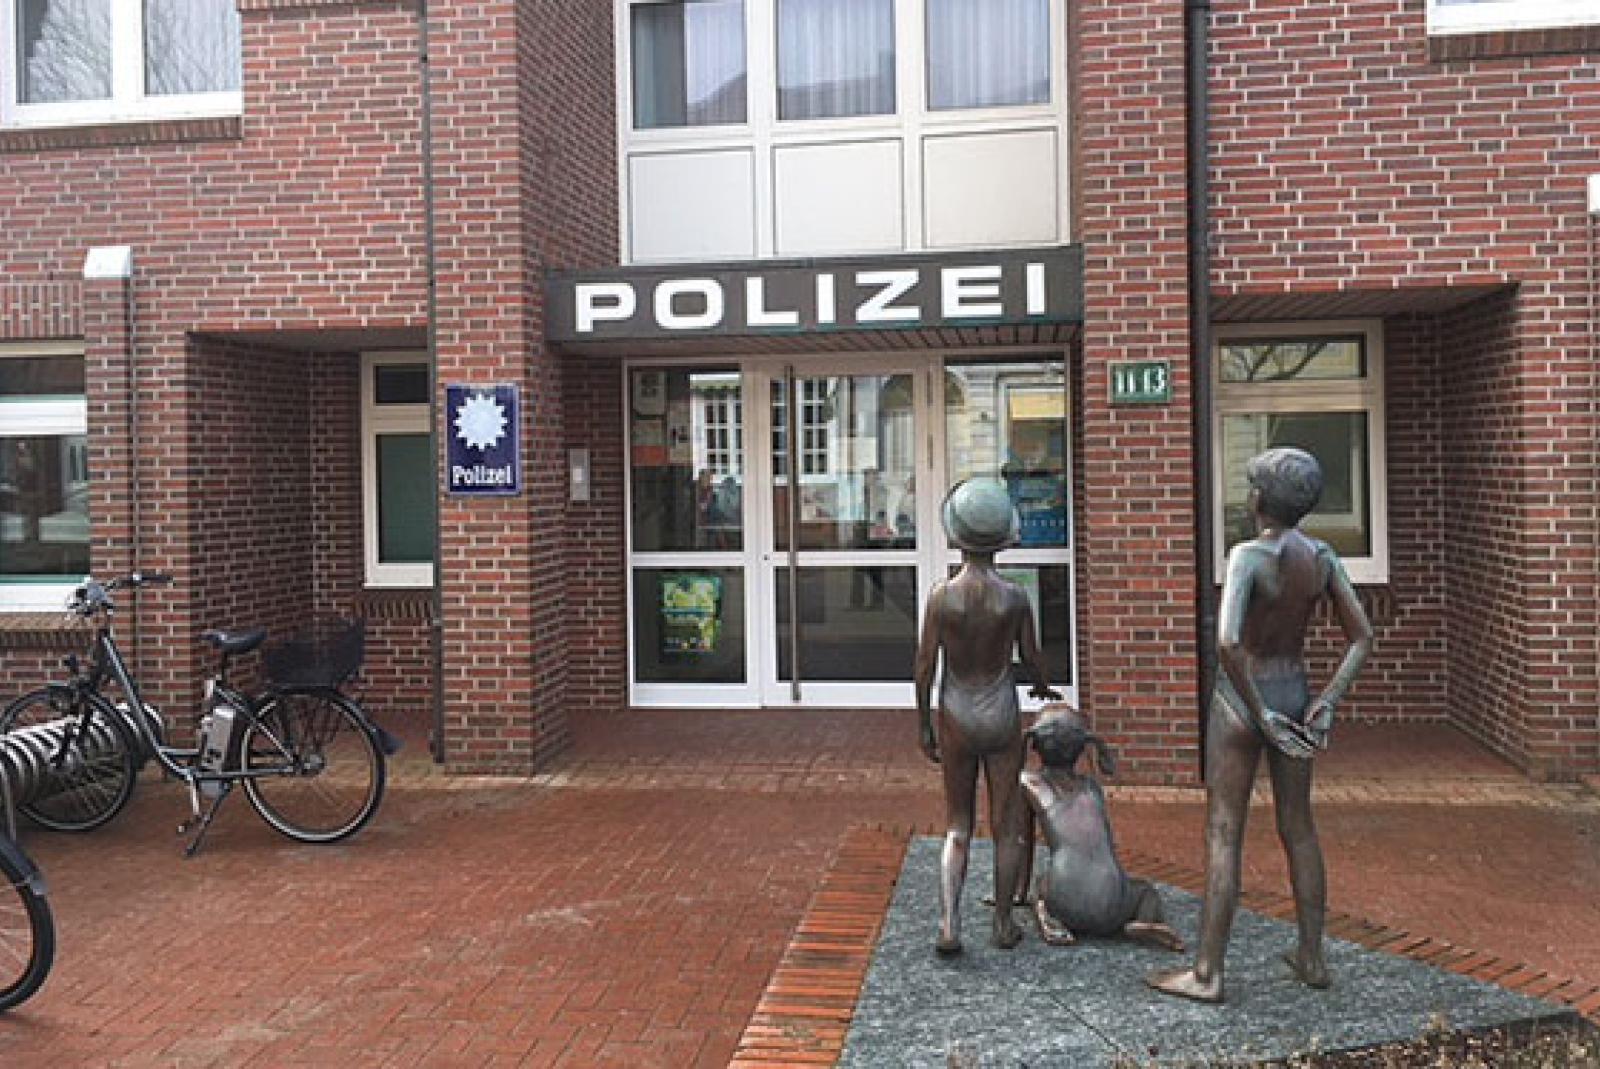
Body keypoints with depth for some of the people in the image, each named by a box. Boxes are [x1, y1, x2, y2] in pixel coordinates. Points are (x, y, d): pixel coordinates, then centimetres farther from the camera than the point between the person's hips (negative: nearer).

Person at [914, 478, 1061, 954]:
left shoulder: (942, 595, -13)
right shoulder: (1014, 597, -11)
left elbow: (924, 667, -9)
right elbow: (1031, 659, 1)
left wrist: (924, 725, 3)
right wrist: (1043, 688, 23)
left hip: (956, 718, 0)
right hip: (1002, 717, 0)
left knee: (957, 827, 13)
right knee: (1007, 826, 14)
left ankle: (949, 926, 1)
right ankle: (1004, 925, 23)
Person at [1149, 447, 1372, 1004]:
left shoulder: (1248, 556, -21)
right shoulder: (1322, 556, -2)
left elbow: (1227, 643, -33)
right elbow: (1362, 635, 0)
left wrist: (1261, 715, -22)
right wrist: (1327, 702, -5)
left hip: (1241, 702, -6)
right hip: (1297, 696, 6)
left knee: (1223, 836, 1)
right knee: (1298, 826, 18)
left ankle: (1206, 973, 7)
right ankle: (1312, 957, 30)